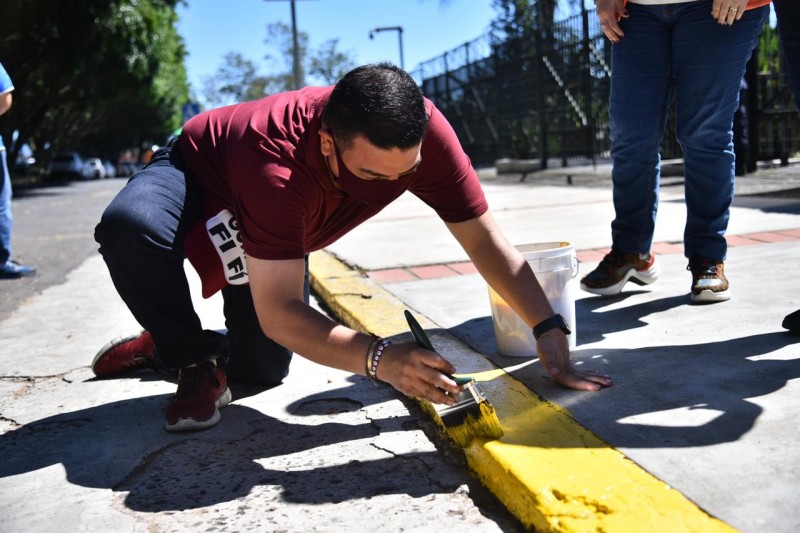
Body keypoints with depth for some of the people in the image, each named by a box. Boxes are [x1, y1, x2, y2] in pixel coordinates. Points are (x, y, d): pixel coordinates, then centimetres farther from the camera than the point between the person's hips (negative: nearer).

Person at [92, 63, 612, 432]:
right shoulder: (278, 163, -46)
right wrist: (380, 358, -58)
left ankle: (167, 339, 26)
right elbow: (279, 310, -44)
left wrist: (550, 331, -36)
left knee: (264, 368, -5)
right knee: (131, 227, -39)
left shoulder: (420, 131, -33)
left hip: (280, 230, 4)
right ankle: (193, 358, -12)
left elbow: (485, 238, -27)